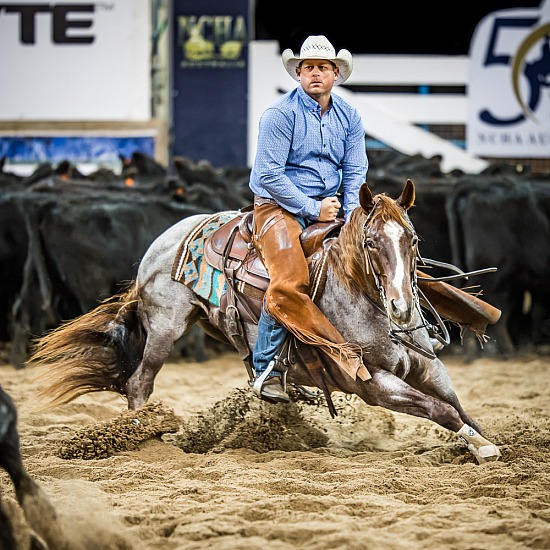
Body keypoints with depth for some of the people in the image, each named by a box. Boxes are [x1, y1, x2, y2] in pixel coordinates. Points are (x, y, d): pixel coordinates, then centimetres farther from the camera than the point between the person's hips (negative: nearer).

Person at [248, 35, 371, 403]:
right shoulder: (281, 114, -11)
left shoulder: (349, 117, 8)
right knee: (289, 281, -27)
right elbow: (269, 175, -15)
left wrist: (350, 218, -11)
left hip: (329, 205, 6)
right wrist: (312, 209, -16)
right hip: (279, 204, -6)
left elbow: (355, 173, 6)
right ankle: (266, 369, -19)